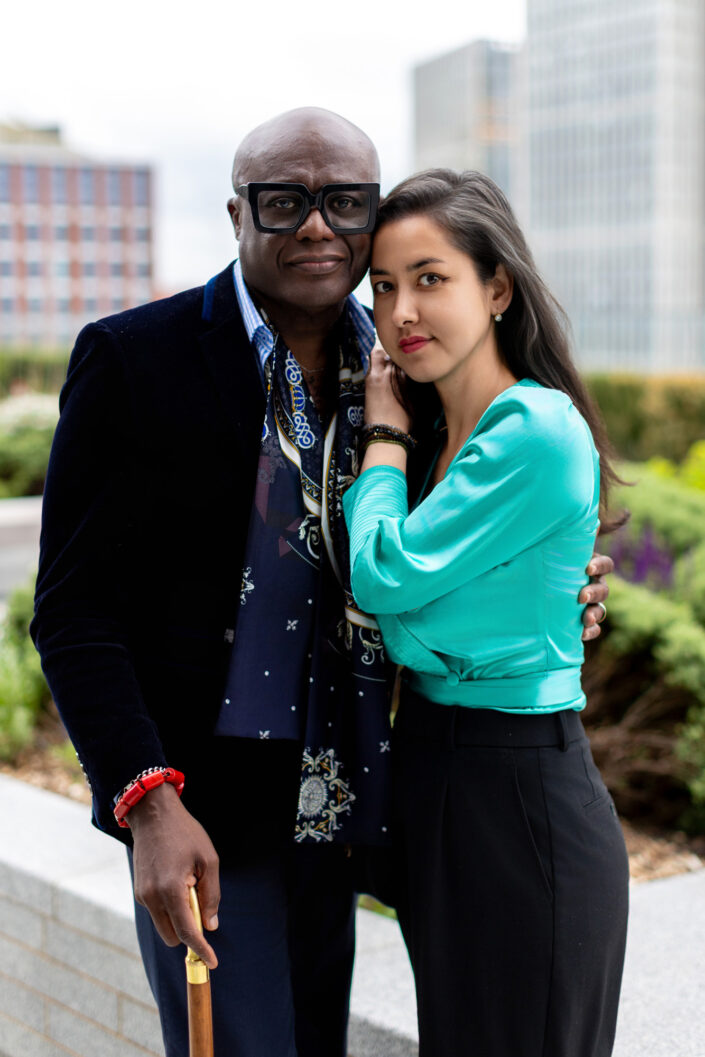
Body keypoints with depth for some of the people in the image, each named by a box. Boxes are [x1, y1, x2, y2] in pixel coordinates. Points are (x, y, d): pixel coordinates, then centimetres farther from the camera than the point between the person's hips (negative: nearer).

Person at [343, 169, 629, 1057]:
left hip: (521, 795, -9)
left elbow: (385, 575, -17)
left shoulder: (539, 432, -19)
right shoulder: (439, 434, 9)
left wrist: (385, 429, -4)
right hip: (427, 769, 9)